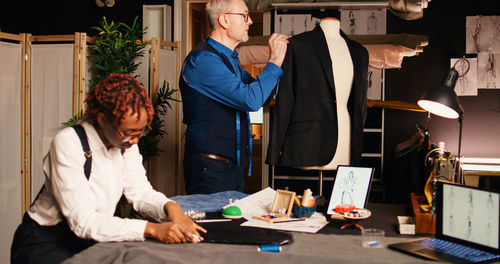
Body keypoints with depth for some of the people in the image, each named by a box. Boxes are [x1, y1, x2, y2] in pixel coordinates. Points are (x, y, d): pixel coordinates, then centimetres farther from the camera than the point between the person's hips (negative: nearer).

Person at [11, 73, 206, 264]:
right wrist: (151, 229, -38)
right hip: (46, 243, -5)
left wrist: (170, 207, -23)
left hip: (94, 238, 5)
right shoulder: (68, 143, -23)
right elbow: (83, 221, -29)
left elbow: (140, 192, -1)